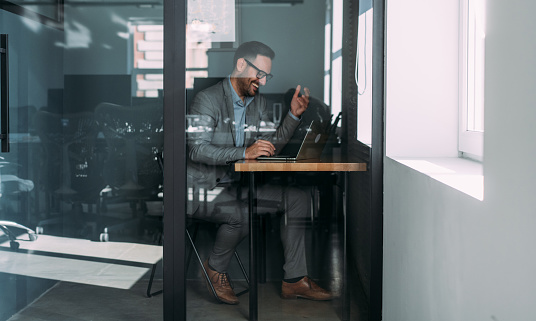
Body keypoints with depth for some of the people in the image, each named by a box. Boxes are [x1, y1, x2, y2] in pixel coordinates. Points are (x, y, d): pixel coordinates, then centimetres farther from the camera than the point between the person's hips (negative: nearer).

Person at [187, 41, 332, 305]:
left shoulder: (258, 103, 12)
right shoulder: (207, 99, -12)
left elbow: (270, 148, 11)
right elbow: (197, 150, -23)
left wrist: (293, 115, -1)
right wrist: (244, 152, -32)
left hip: (238, 184, 8)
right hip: (203, 188, -7)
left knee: (296, 197, -9)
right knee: (243, 214, -35)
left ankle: (294, 279, -7)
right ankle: (215, 268, -5)